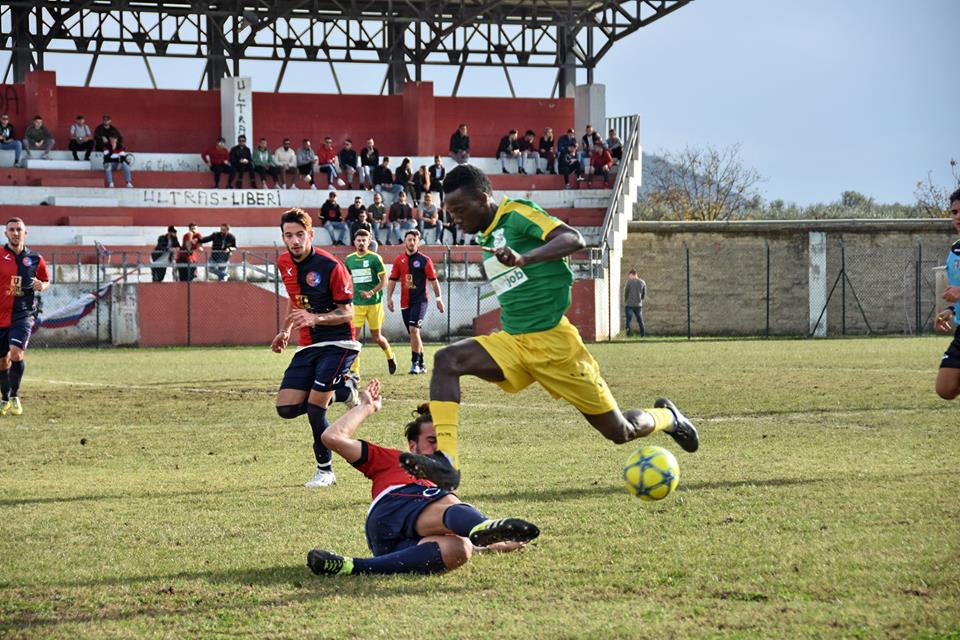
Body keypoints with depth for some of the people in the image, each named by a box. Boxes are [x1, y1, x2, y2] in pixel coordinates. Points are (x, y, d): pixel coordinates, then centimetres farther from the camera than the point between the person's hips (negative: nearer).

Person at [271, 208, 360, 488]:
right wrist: (286, 331, 17)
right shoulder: (284, 263, 5)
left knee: (314, 408, -17)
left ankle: (325, 470, 3)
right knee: (286, 409, -5)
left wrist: (315, 318, -29)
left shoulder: (330, 266, -16)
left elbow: (347, 312, -14)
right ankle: (342, 388, 18)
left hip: (338, 344, -7)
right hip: (308, 346, 7)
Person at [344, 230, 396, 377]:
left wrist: (371, 293, -20)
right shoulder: (349, 260, 6)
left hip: (374, 303, -3)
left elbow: (384, 280, -7)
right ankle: (354, 369, -6)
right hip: (356, 304, 3)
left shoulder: (375, 258, -6)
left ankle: (390, 357, 36)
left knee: (376, 337, 7)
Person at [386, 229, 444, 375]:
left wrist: (438, 298, -1)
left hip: (420, 300, -5)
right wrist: (389, 297, 4)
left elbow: (433, 280, 0)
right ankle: (421, 365, 21)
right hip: (405, 302, 5)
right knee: (413, 334, 10)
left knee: (414, 329, -20)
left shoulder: (424, 260, -3)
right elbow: (392, 280, 13)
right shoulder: (399, 260, 8)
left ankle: (415, 363, -15)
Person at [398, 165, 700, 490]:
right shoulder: (487, 236, 14)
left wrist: (524, 259, -40)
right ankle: (446, 463, -30)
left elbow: (574, 239, -27)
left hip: (553, 340, -7)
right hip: (512, 341, 7)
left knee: (620, 432, 1)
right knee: (446, 360, -20)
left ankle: (667, 417, 36)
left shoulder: (518, 214, -11)